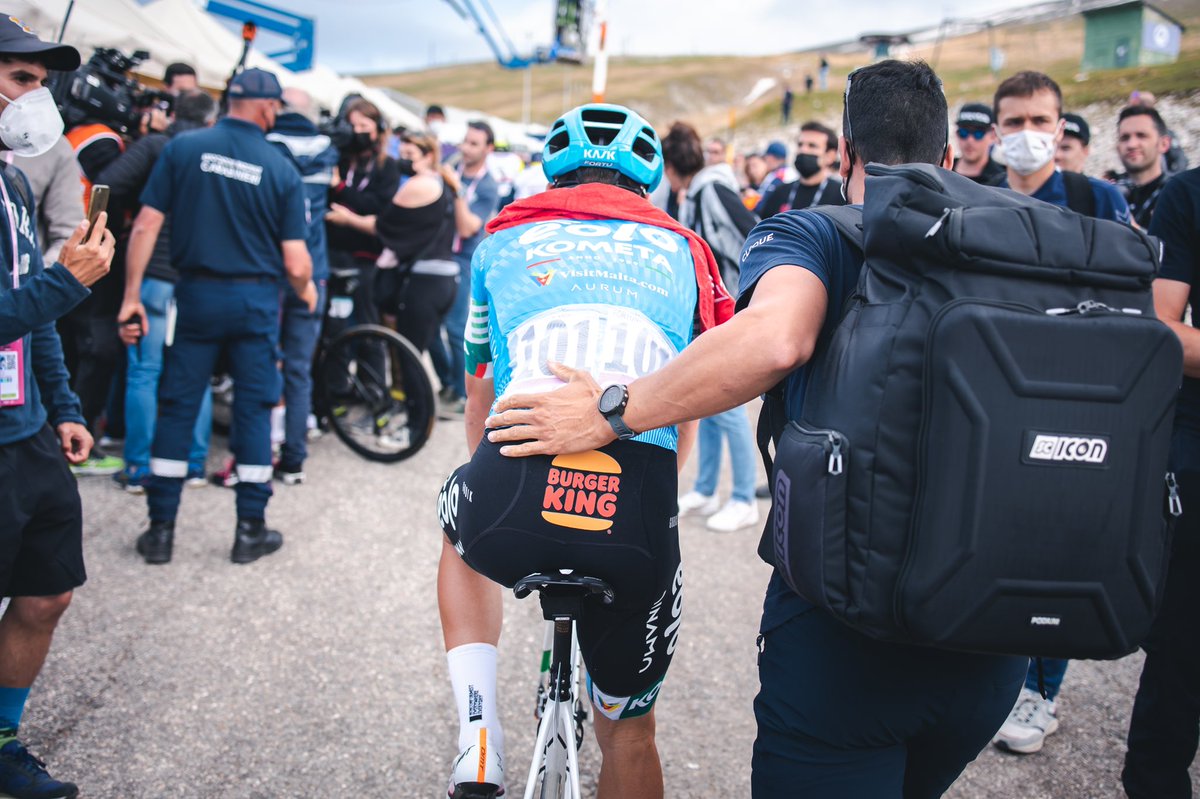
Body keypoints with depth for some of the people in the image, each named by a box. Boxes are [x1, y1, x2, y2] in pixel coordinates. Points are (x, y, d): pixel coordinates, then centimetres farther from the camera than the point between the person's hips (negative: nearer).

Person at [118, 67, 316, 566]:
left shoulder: (183, 148, -3)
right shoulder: (281, 169, -6)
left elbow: (145, 226, -6)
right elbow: (296, 263, -7)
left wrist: (131, 295, 0)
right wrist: (306, 290, 14)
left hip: (195, 295, 1)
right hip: (254, 300, -1)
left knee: (177, 408, 9)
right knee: (253, 410, 9)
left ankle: (160, 529, 14)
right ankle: (250, 530, 14)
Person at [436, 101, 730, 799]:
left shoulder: (505, 238, 23)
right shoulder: (682, 249, 22)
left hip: (511, 508, 0)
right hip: (638, 528, 0)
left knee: (461, 533, 38)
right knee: (629, 731, 25)